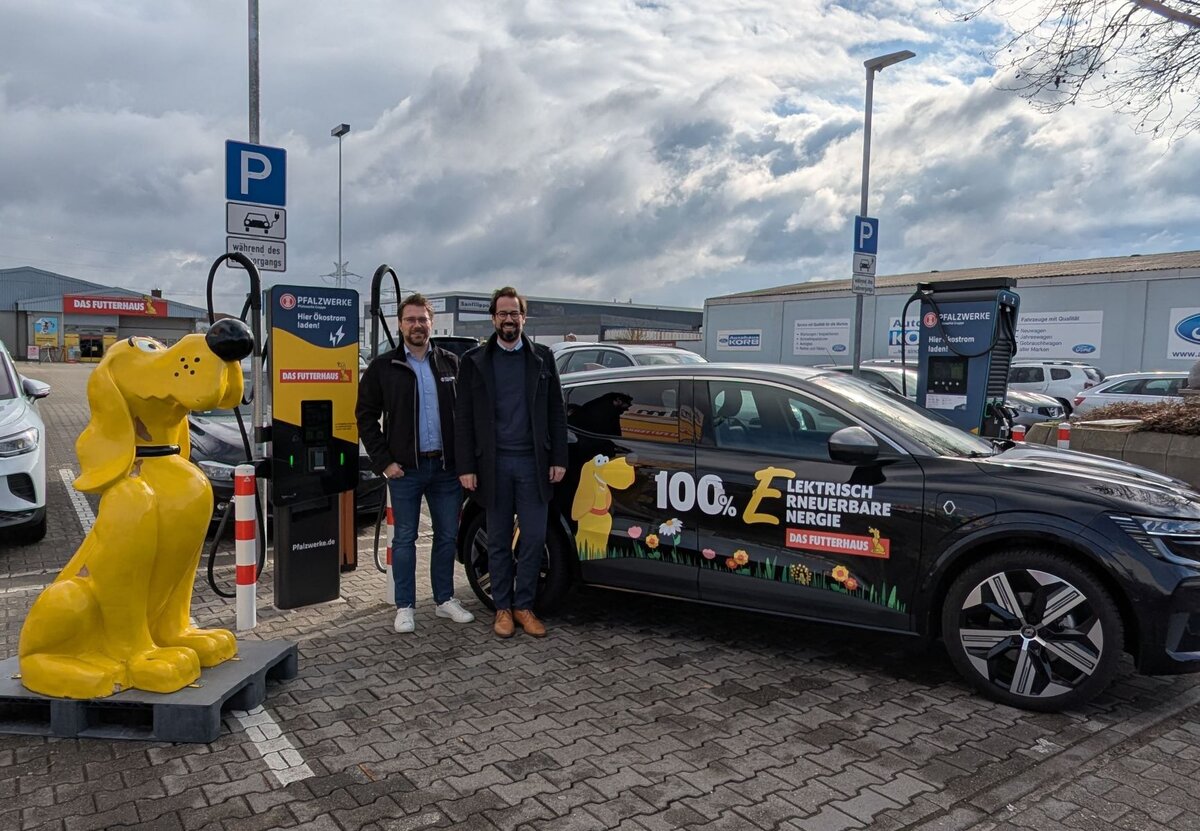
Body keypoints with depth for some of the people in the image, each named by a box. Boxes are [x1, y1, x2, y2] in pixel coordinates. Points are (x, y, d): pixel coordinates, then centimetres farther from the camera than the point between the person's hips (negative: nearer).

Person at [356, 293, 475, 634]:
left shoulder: (450, 363, 6)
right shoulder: (383, 367, 0)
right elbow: (366, 416, 2)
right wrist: (383, 461, -4)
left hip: (446, 466, 2)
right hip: (405, 468, -2)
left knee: (447, 536, 10)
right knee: (404, 539, 6)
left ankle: (444, 599, 25)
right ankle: (405, 606, 17)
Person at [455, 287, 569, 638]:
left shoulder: (543, 357, 7)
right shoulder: (474, 361, 3)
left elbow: (556, 412, 6)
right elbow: (463, 418, 1)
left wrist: (558, 459, 0)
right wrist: (465, 467, -5)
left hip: (533, 463, 1)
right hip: (494, 464, -1)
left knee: (534, 538, 4)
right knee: (499, 541, 9)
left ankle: (523, 605, 19)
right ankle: (503, 607, 21)